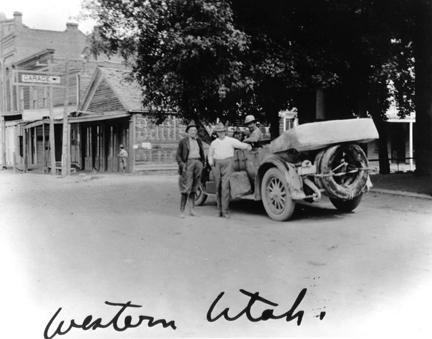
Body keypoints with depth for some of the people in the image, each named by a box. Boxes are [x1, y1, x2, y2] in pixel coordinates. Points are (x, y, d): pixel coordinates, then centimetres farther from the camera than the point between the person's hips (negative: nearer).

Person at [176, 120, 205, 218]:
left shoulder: (198, 141, 14)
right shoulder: (183, 141, -1)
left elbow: (202, 154, 23)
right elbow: (178, 156, -1)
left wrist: (202, 163, 11)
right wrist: (182, 164, -14)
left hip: (198, 163, 5)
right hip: (188, 164, -5)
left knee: (193, 188, 8)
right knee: (186, 189, -9)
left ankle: (191, 209, 12)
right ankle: (182, 211, -5)